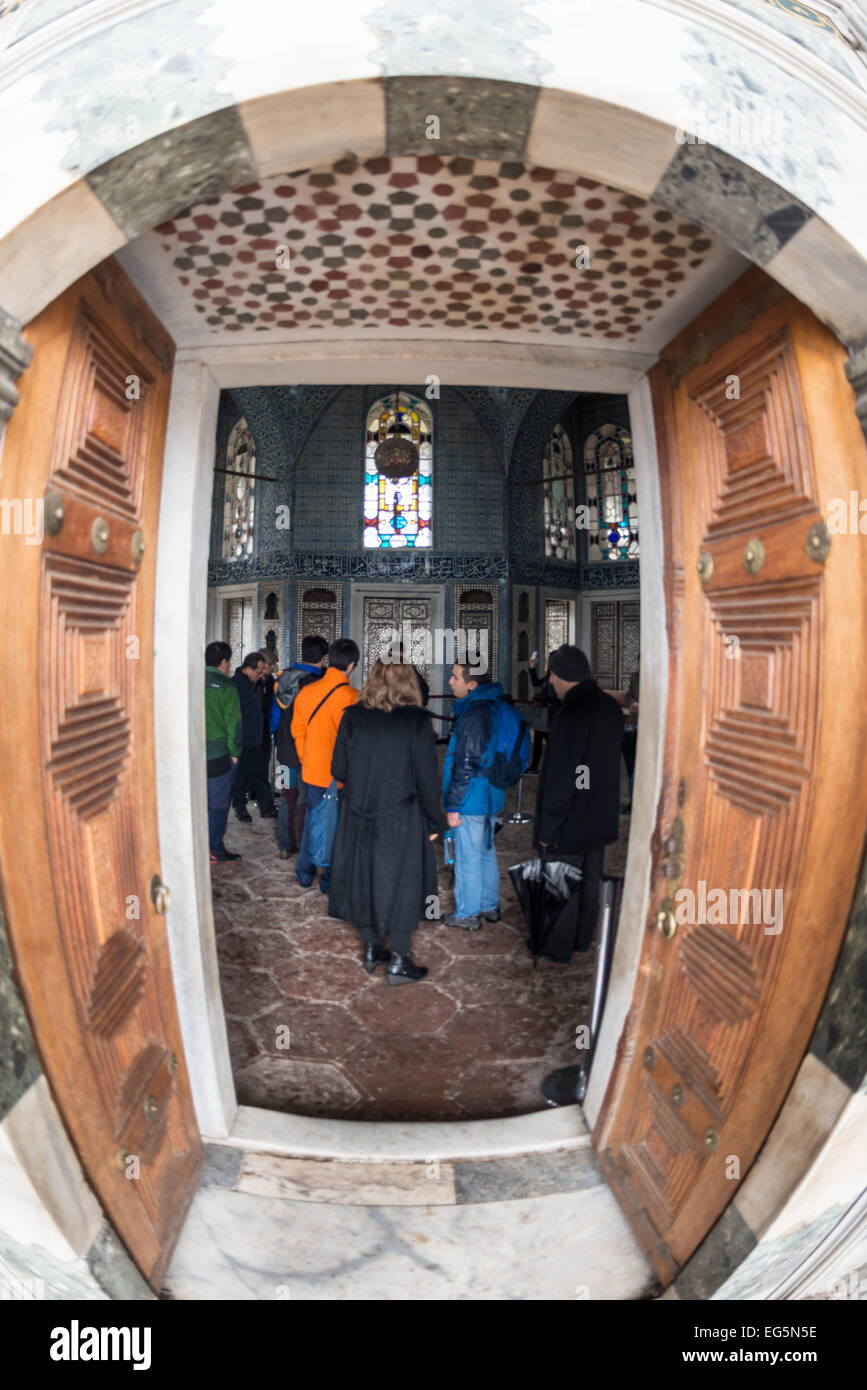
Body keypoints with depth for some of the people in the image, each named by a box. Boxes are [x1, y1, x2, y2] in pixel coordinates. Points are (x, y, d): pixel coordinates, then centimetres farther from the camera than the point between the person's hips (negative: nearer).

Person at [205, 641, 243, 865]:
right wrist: (235, 752, -1)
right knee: (218, 804, 5)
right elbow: (233, 723, -11)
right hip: (218, 754, -5)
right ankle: (214, 850, 10)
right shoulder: (226, 687, -11)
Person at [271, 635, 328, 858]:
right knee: (306, 800, 4)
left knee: (288, 797, 16)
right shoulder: (315, 683, -20)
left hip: (285, 750, 7)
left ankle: (285, 845, 25)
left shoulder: (284, 677, 2)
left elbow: (275, 712, 10)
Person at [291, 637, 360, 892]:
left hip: (312, 771, 5)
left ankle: (305, 873, 31)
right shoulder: (350, 697, -19)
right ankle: (331, 879, 20)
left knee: (312, 820, 20)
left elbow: (298, 730, 9)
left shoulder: (306, 691, -1)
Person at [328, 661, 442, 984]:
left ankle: (371, 949, 32)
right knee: (401, 883, 10)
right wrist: (434, 822, 0)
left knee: (363, 879, 17)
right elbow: (427, 777, -11)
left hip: (357, 818, 3)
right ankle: (398, 962, 19)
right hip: (401, 819, -3)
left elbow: (338, 769, 1)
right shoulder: (417, 720, -13)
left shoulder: (352, 717, -4)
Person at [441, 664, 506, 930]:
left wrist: (453, 805, -16)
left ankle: (467, 914, 19)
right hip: (490, 797, 9)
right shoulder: (492, 706, 6)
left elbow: (466, 766, -23)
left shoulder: (473, 714, -23)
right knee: (486, 852, 21)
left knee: (468, 858, 5)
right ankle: (490, 906, 35)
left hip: (471, 801, -9)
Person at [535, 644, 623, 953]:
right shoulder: (610, 707, 0)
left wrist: (548, 827, -16)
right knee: (590, 881, 21)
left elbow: (559, 780, -25)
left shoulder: (569, 715, -26)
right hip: (601, 818, 8)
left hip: (571, 824, -8)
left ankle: (559, 948, 25)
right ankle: (582, 939, 37)